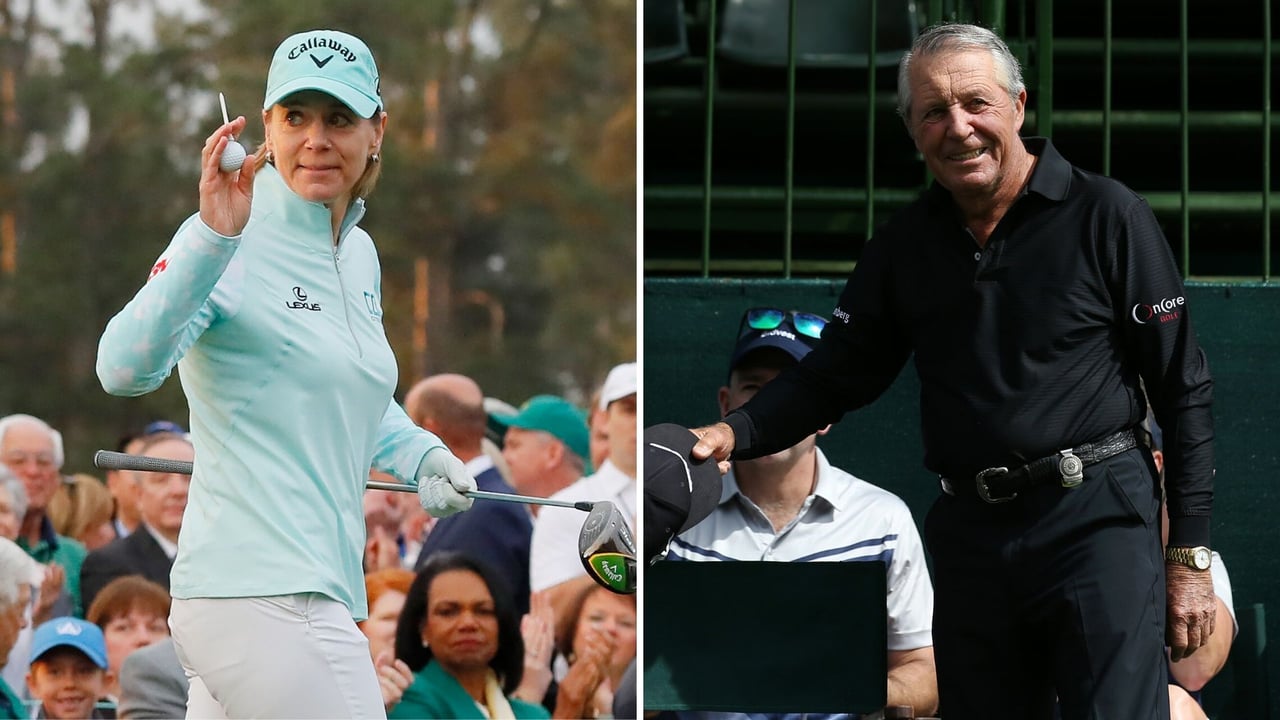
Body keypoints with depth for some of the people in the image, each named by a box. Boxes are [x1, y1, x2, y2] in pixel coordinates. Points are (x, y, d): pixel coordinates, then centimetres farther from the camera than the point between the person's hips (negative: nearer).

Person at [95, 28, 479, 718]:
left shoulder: (360, 255, 15)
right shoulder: (237, 245, -10)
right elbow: (127, 369, -26)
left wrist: (419, 454, 14)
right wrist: (213, 239, -36)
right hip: (264, 602, -9)